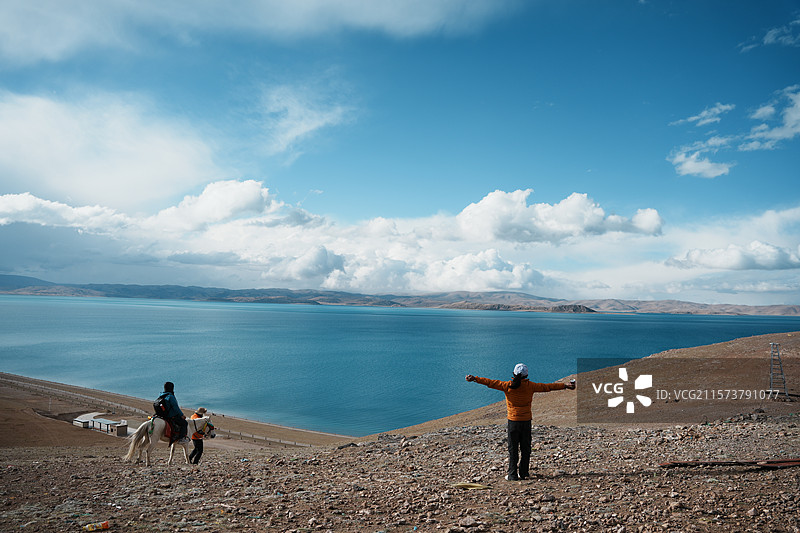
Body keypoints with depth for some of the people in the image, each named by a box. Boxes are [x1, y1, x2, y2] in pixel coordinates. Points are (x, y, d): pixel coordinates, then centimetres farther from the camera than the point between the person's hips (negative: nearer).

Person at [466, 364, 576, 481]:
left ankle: (512, 475, 4)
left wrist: (475, 379, -3)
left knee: (513, 448, 5)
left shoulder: (508, 386, -9)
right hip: (526, 420, 2)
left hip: (513, 420, -1)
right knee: (525, 448, 13)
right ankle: (524, 473, 18)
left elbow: (491, 383, -8)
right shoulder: (530, 386, -4)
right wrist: (565, 386, 13)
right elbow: (547, 387, 4)